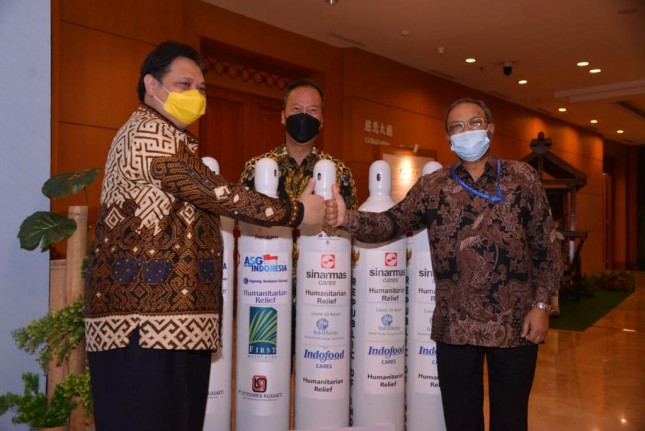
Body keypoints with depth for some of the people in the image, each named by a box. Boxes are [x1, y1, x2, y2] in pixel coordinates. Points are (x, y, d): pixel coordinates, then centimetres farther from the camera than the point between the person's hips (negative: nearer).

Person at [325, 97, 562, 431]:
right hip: (455, 326, 1)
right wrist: (347, 218, -23)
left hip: (515, 324, 0)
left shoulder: (523, 177, 3)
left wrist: (541, 305, -4)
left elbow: (546, 248, 3)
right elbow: (392, 223, -4)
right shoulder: (432, 186, 5)